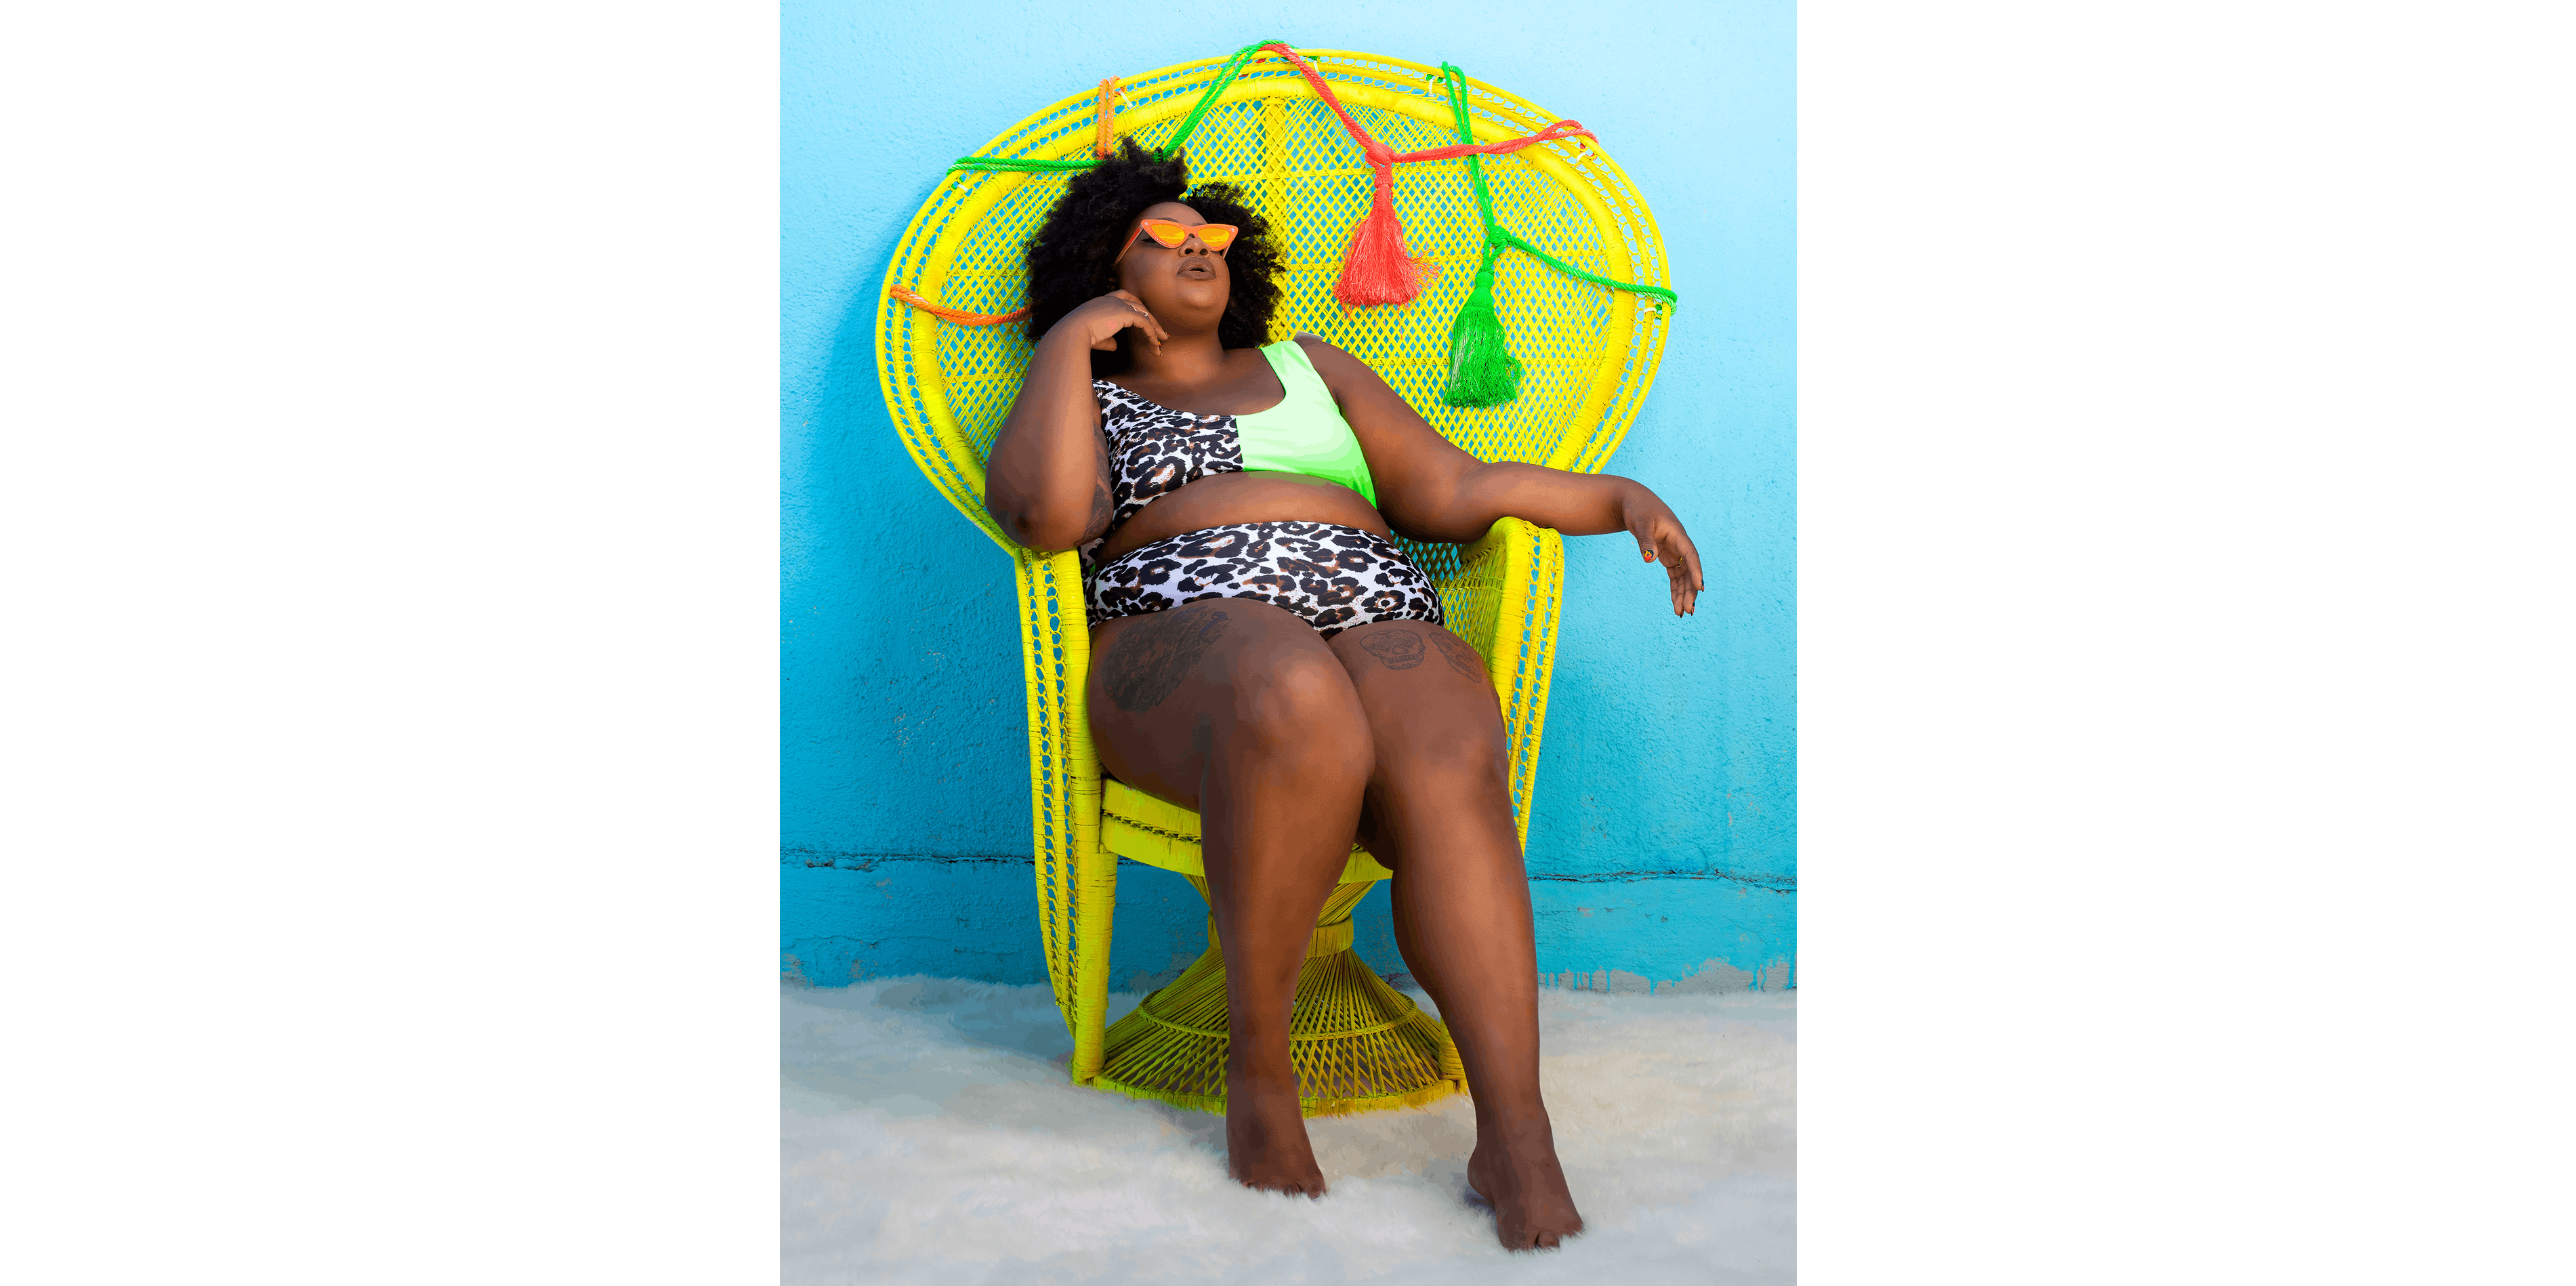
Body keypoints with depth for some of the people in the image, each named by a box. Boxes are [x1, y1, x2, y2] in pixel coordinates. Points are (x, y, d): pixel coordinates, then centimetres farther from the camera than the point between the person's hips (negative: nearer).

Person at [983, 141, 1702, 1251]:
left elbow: (1451, 490, 24)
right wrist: (1070, 340, 8)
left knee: (1448, 767, -34)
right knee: (1296, 707, -40)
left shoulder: (1308, 367, 31)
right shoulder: (1085, 400, 22)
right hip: (1181, 635, -3)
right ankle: (1259, 1065, -22)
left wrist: (1618, 496, 10)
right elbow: (1049, 513, -3)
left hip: (1379, 622, 3)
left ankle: (1516, 1138, -40)